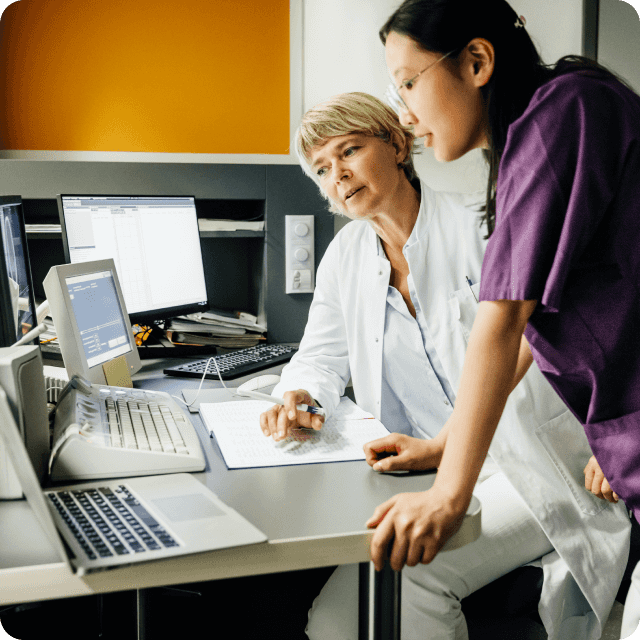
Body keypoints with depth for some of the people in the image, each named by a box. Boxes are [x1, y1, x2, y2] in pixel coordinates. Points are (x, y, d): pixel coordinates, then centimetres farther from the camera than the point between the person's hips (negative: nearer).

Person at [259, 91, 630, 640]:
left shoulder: (479, 224, -10)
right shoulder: (344, 256, 9)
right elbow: (323, 357, 17)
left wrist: (440, 446, -35)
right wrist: (299, 399, -8)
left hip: (528, 469, -5)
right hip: (435, 476, 5)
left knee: (404, 572, -27)